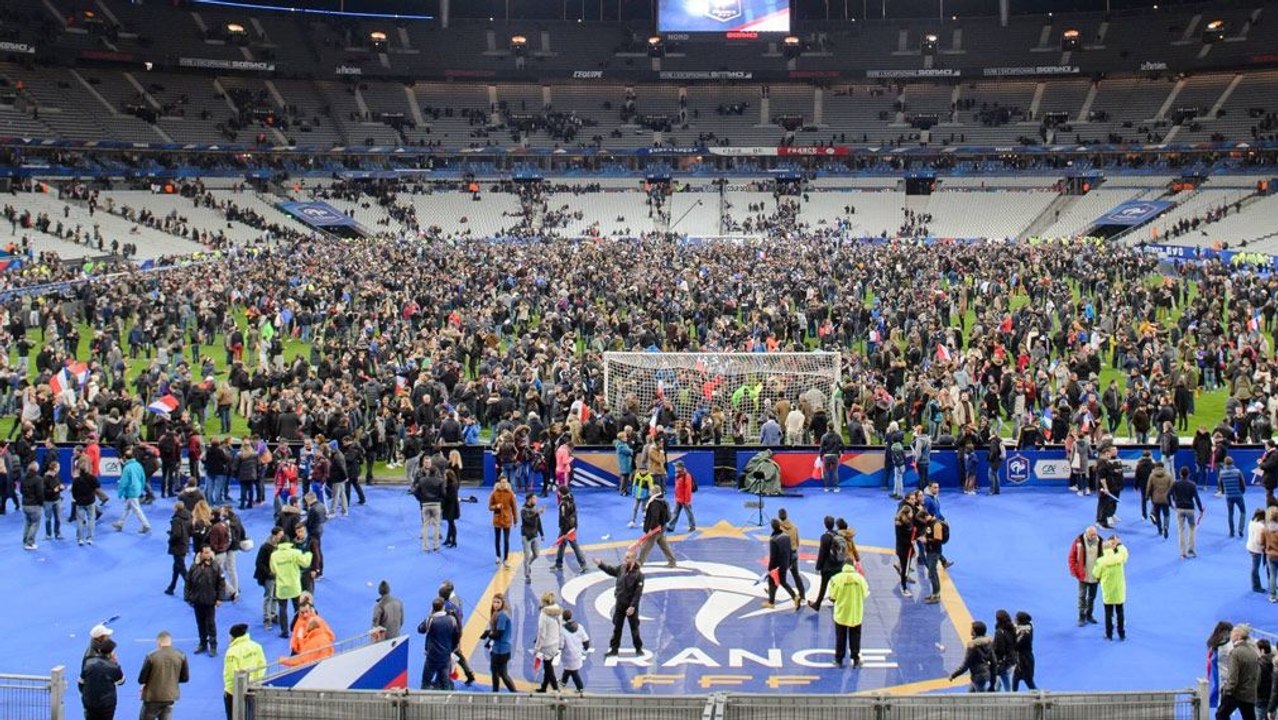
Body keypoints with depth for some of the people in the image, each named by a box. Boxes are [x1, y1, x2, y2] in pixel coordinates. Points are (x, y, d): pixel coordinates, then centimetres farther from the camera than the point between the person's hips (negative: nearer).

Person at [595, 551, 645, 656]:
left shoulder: (638, 574, -21)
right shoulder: (621, 568, -3)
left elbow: (638, 592, -21)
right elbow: (610, 570, 16)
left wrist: (632, 606, -23)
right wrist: (600, 564, 4)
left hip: (631, 605, -5)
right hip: (619, 604, 5)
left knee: (634, 628, 9)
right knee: (617, 627, 13)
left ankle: (638, 648, 25)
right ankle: (614, 648, 23)